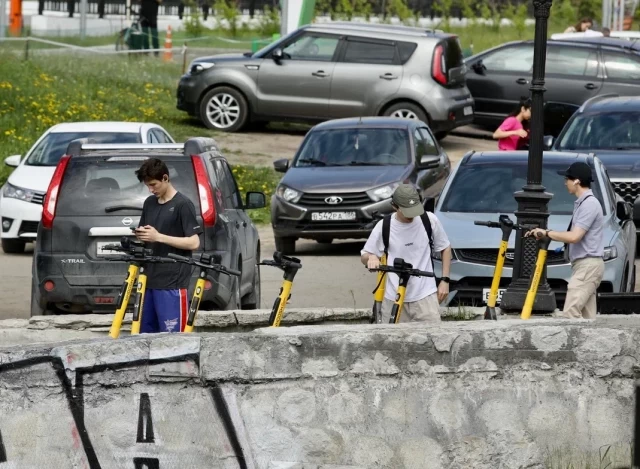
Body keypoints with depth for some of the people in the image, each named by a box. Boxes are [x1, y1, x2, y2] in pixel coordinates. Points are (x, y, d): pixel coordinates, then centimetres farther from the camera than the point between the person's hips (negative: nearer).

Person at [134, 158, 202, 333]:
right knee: (145, 333, 7)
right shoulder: (149, 203, 14)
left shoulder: (183, 205, -8)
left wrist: (158, 237, -17)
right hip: (149, 280, 7)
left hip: (172, 283, -7)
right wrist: (140, 235, -1)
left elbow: (194, 242, -12)